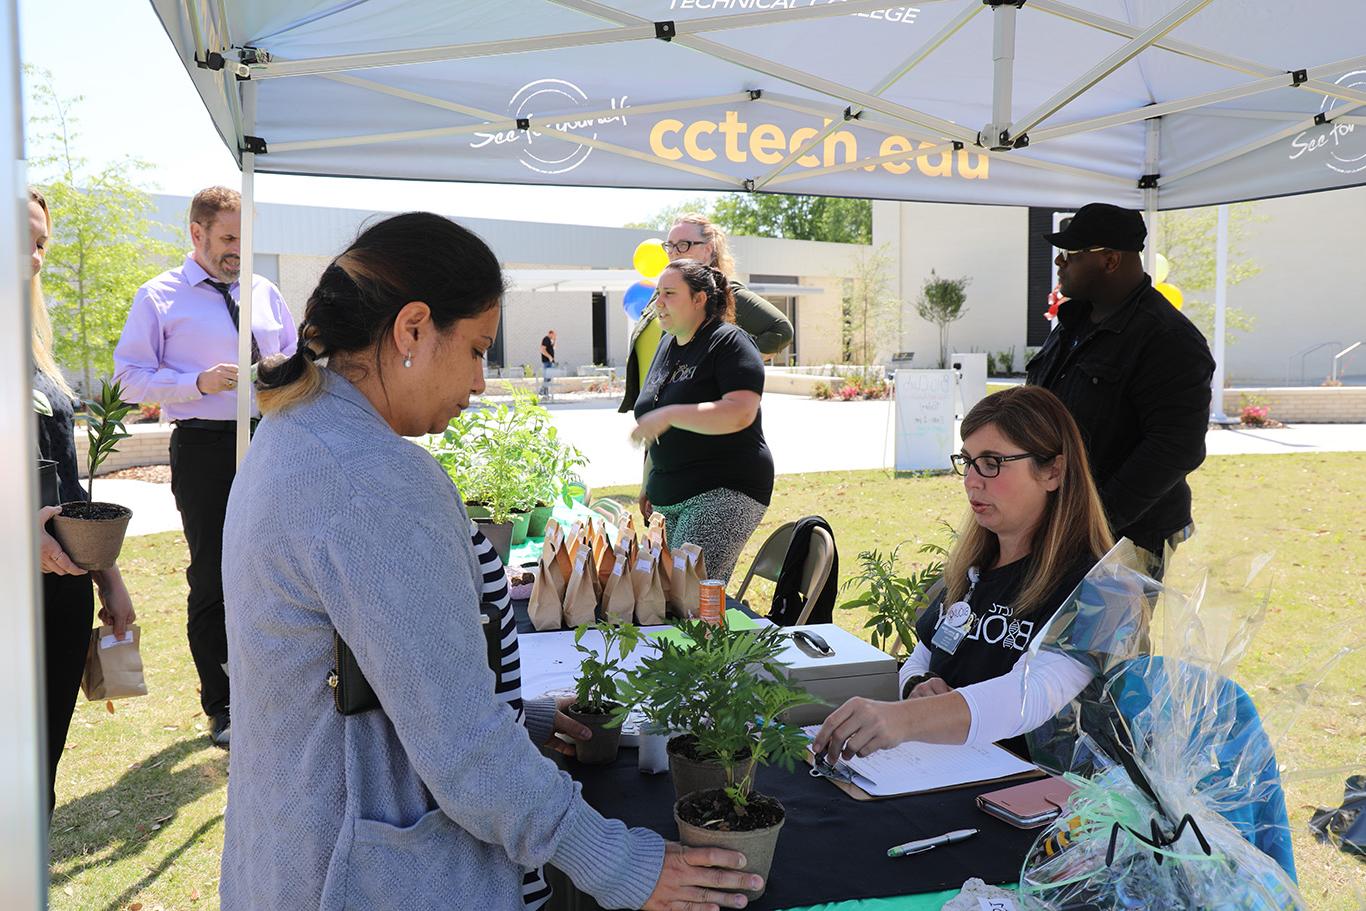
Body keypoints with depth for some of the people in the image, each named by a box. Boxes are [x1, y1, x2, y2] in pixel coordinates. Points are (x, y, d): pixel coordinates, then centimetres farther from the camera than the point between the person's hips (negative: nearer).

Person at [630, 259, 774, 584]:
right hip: (669, 497, 8)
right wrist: (648, 484, 26)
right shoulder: (667, 346, 18)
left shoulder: (729, 341, -8)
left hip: (725, 491, -8)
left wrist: (669, 415, -24)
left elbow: (740, 413, -23)